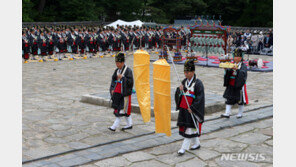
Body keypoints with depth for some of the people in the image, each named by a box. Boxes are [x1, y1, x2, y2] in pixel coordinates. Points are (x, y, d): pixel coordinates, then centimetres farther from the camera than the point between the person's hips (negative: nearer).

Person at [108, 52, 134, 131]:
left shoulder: (128, 70, -11)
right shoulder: (117, 70, 10)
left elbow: (130, 82, -16)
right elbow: (113, 80, 15)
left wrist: (122, 77, -19)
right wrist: (112, 89, 3)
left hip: (125, 93, -8)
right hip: (117, 93, 8)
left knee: (121, 110, -5)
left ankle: (115, 126, -5)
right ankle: (129, 124, 23)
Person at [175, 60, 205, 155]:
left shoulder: (198, 83, -13)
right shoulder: (184, 81, 7)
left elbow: (200, 98, -15)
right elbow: (178, 95, 9)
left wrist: (192, 108, -19)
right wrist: (180, 90, -13)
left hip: (192, 110, -7)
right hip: (183, 109, 7)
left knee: (189, 129, -4)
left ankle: (184, 148, 0)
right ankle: (197, 144, 32)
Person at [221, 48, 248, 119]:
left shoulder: (243, 65, -5)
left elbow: (243, 73, -22)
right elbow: (227, 72, 6)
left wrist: (237, 69, -37)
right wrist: (226, 68, -14)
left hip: (239, 85, -5)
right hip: (231, 86, 5)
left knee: (240, 100, 7)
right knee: (229, 99, 1)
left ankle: (240, 113, 21)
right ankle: (227, 113, 1)